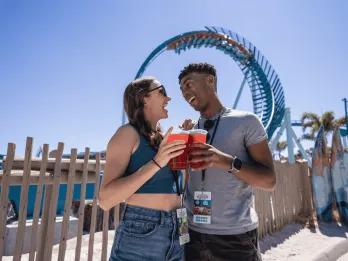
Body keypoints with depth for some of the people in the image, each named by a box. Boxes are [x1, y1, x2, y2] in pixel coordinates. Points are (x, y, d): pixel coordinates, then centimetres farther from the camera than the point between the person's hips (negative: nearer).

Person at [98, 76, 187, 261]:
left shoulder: (161, 139, 10)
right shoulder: (129, 132, -9)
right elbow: (105, 199, -17)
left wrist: (185, 145, 6)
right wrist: (156, 163, -24)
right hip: (140, 235, -7)